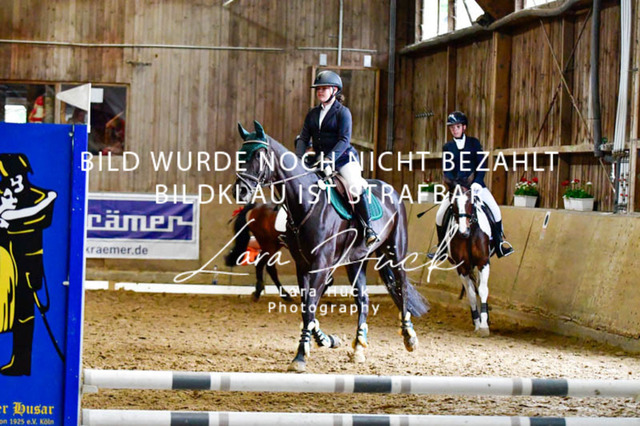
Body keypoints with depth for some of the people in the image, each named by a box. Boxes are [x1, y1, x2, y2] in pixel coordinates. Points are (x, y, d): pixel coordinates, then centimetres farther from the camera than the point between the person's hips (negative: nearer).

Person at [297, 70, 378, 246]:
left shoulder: (342, 112, -5)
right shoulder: (312, 113, 12)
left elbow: (344, 140, -15)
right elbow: (303, 138, 9)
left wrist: (329, 159, -28)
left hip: (343, 158, -6)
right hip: (318, 159, 6)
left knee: (356, 189, -25)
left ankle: (368, 228, -16)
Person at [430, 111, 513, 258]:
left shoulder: (474, 143, 3)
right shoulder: (448, 147, 8)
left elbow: (482, 164, -4)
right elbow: (447, 169, 2)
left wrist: (477, 182, -18)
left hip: (475, 184, -1)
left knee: (494, 209, -15)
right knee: (440, 215, -8)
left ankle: (499, 243, 0)